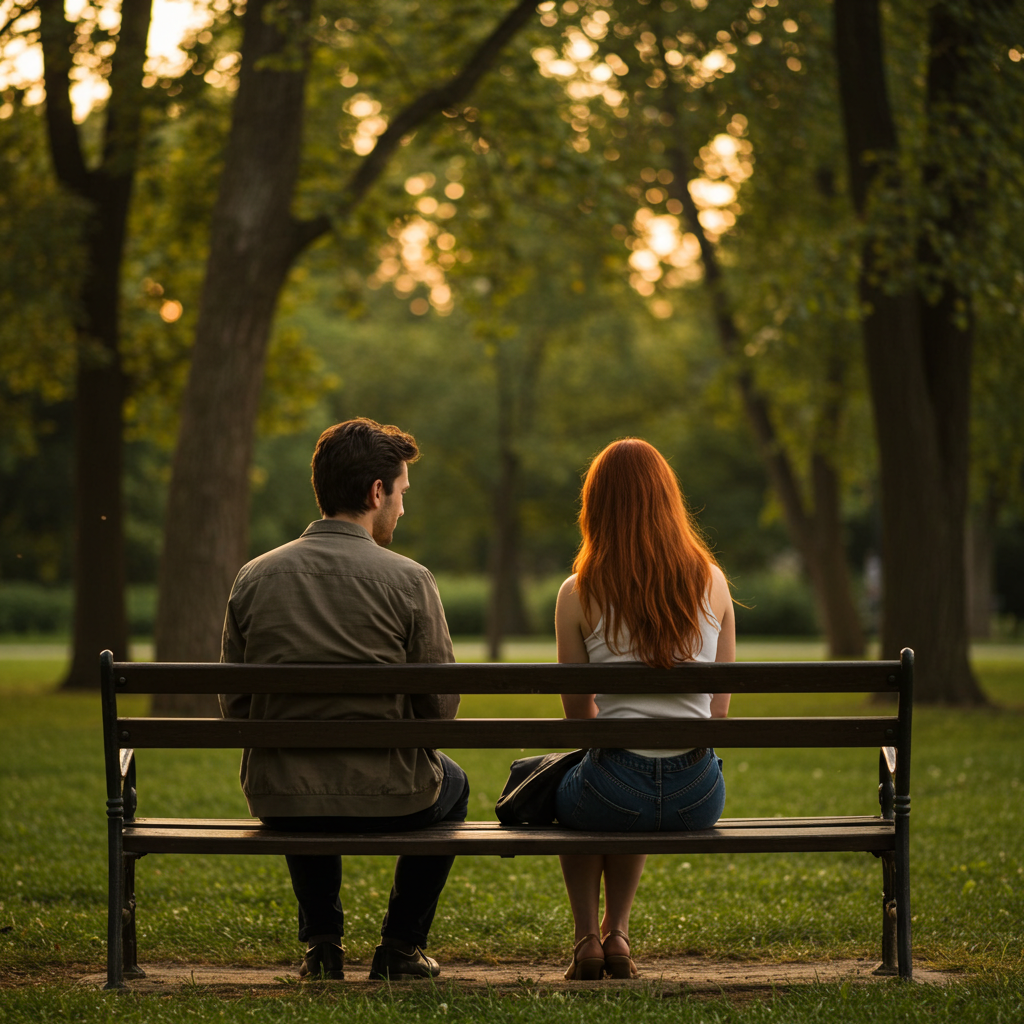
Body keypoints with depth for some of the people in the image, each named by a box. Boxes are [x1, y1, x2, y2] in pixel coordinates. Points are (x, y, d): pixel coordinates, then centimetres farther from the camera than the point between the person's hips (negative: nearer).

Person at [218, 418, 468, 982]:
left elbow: (233, 704, 3)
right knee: (451, 783, 33)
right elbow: (441, 705, -7)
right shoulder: (407, 581, -12)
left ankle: (321, 943, 35)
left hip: (278, 802, 3)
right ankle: (401, 946, 30)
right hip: (386, 800, -3)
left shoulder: (254, 577, -3)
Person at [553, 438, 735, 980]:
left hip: (614, 792, -3)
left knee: (568, 795, 36)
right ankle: (617, 932, 34)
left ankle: (587, 937, 31)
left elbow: (580, 714, 5)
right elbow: (718, 712, 6)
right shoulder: (712, 583, 1)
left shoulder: (579, 594, -6)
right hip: (698, 798, 3)